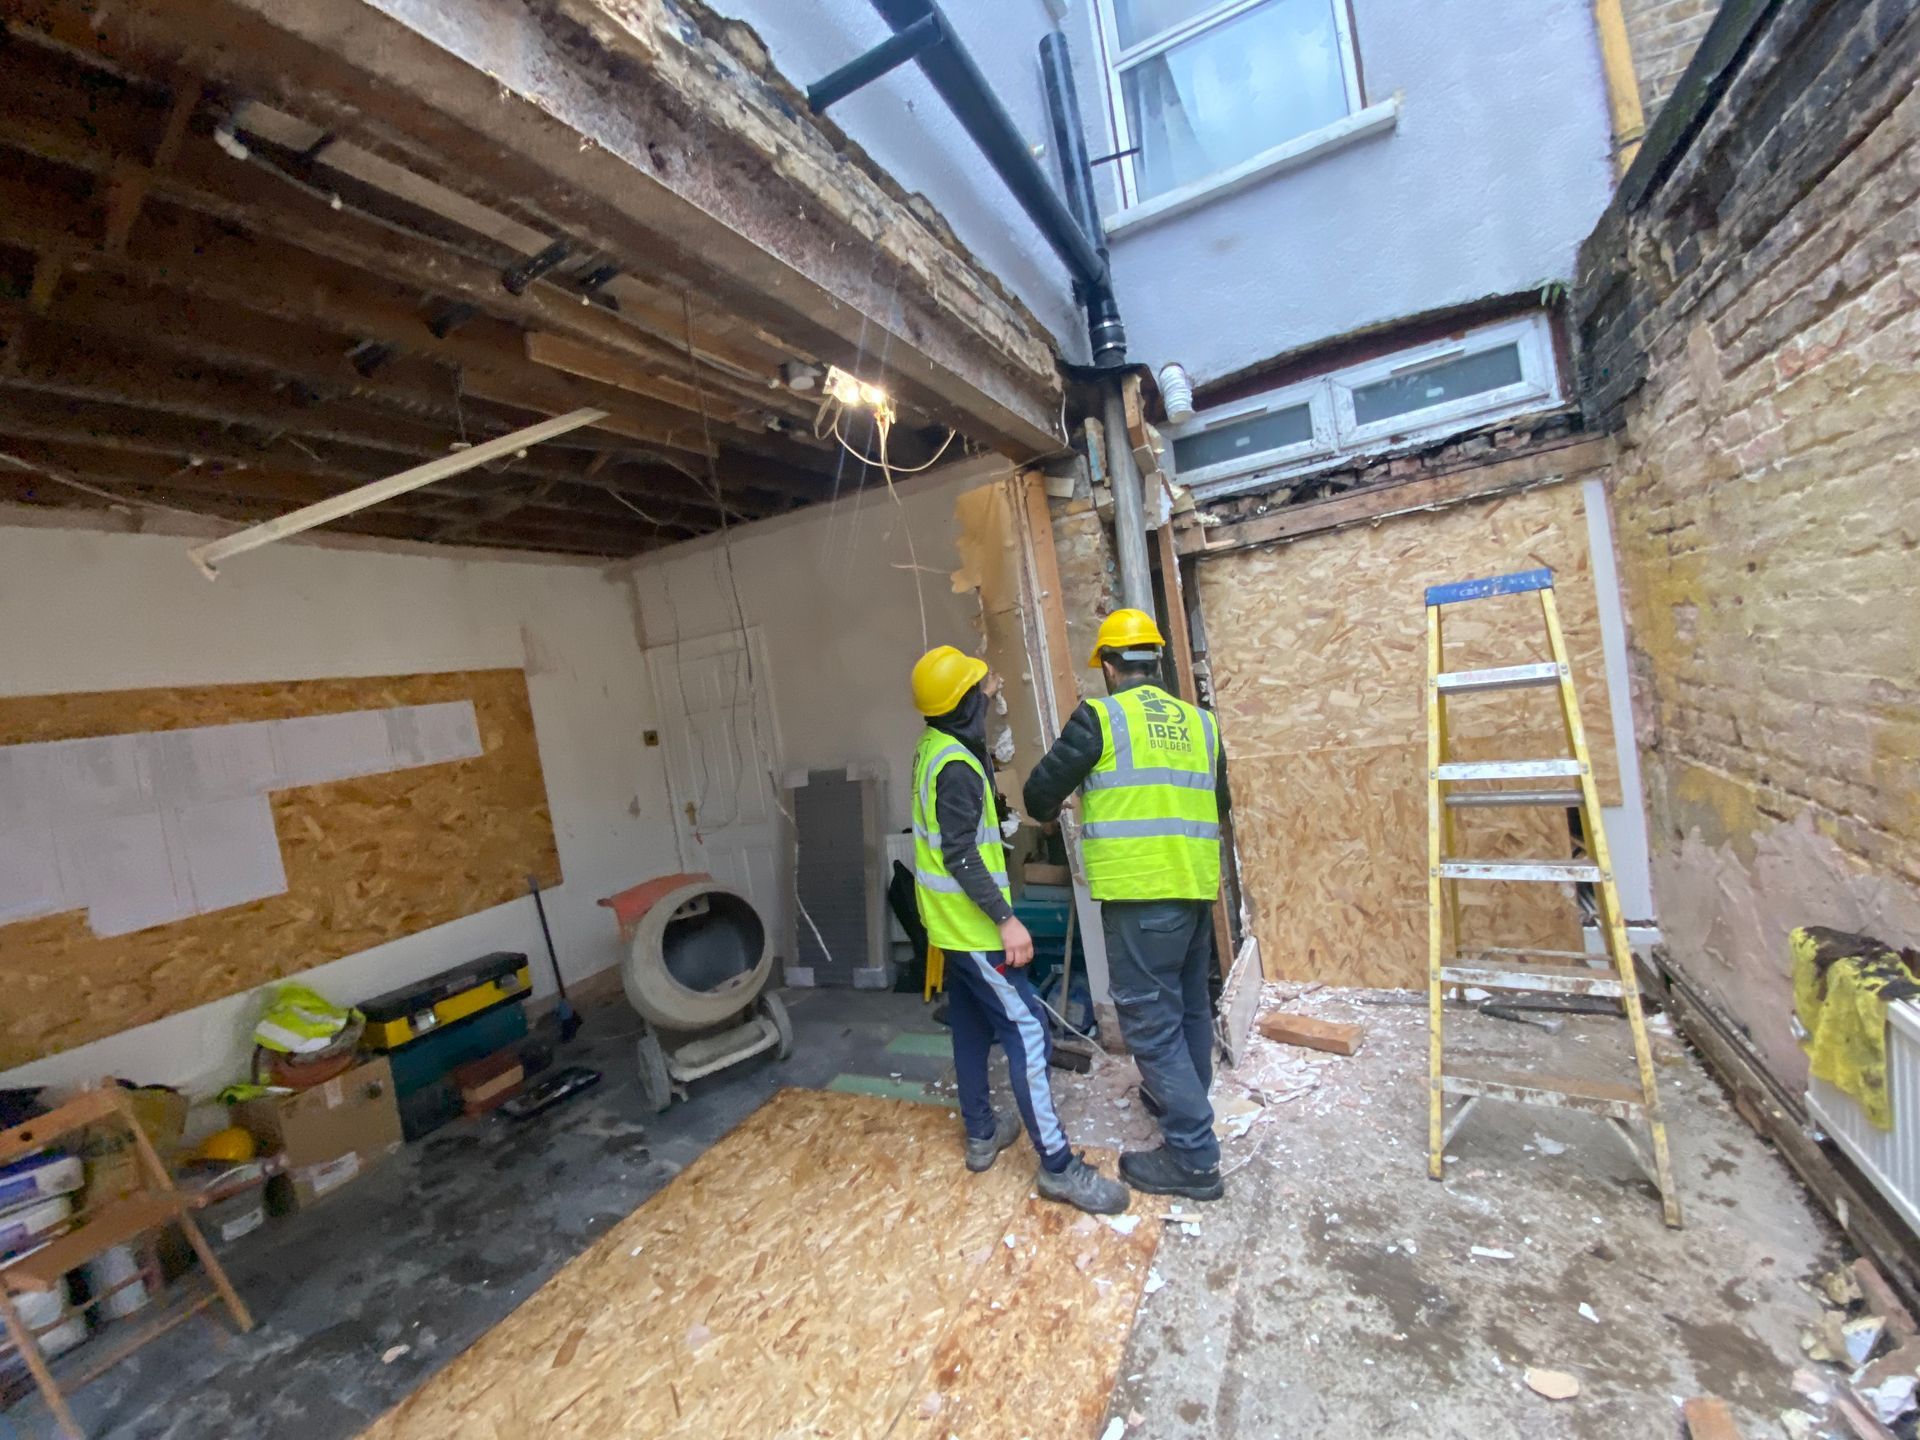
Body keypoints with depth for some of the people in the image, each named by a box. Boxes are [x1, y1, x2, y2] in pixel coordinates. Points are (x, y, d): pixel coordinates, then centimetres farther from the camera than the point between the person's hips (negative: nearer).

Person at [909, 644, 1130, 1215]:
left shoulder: (935, 748, 6)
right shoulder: (956, 766, -23)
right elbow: (962, 856, -26)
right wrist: (1006, 920, -24)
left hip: (953, 921, 10)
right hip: (973, 924, -10)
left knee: (972, 1025, 18)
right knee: (1026, 1027, -5)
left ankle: (981, 1134, 31)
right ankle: (1058, 1165, 2)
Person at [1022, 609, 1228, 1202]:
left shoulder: (1099, 717, -7)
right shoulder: (1200, 721, 9)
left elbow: (1042, 790, -1)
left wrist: (1046, 812, 22)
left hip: (1139, 892, -7)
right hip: (1196, 885, 7)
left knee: (1151, 1020, 3)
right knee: (1190, 1005, 23)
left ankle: (1193, 1158, 11)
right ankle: (1183, 1100, 43)